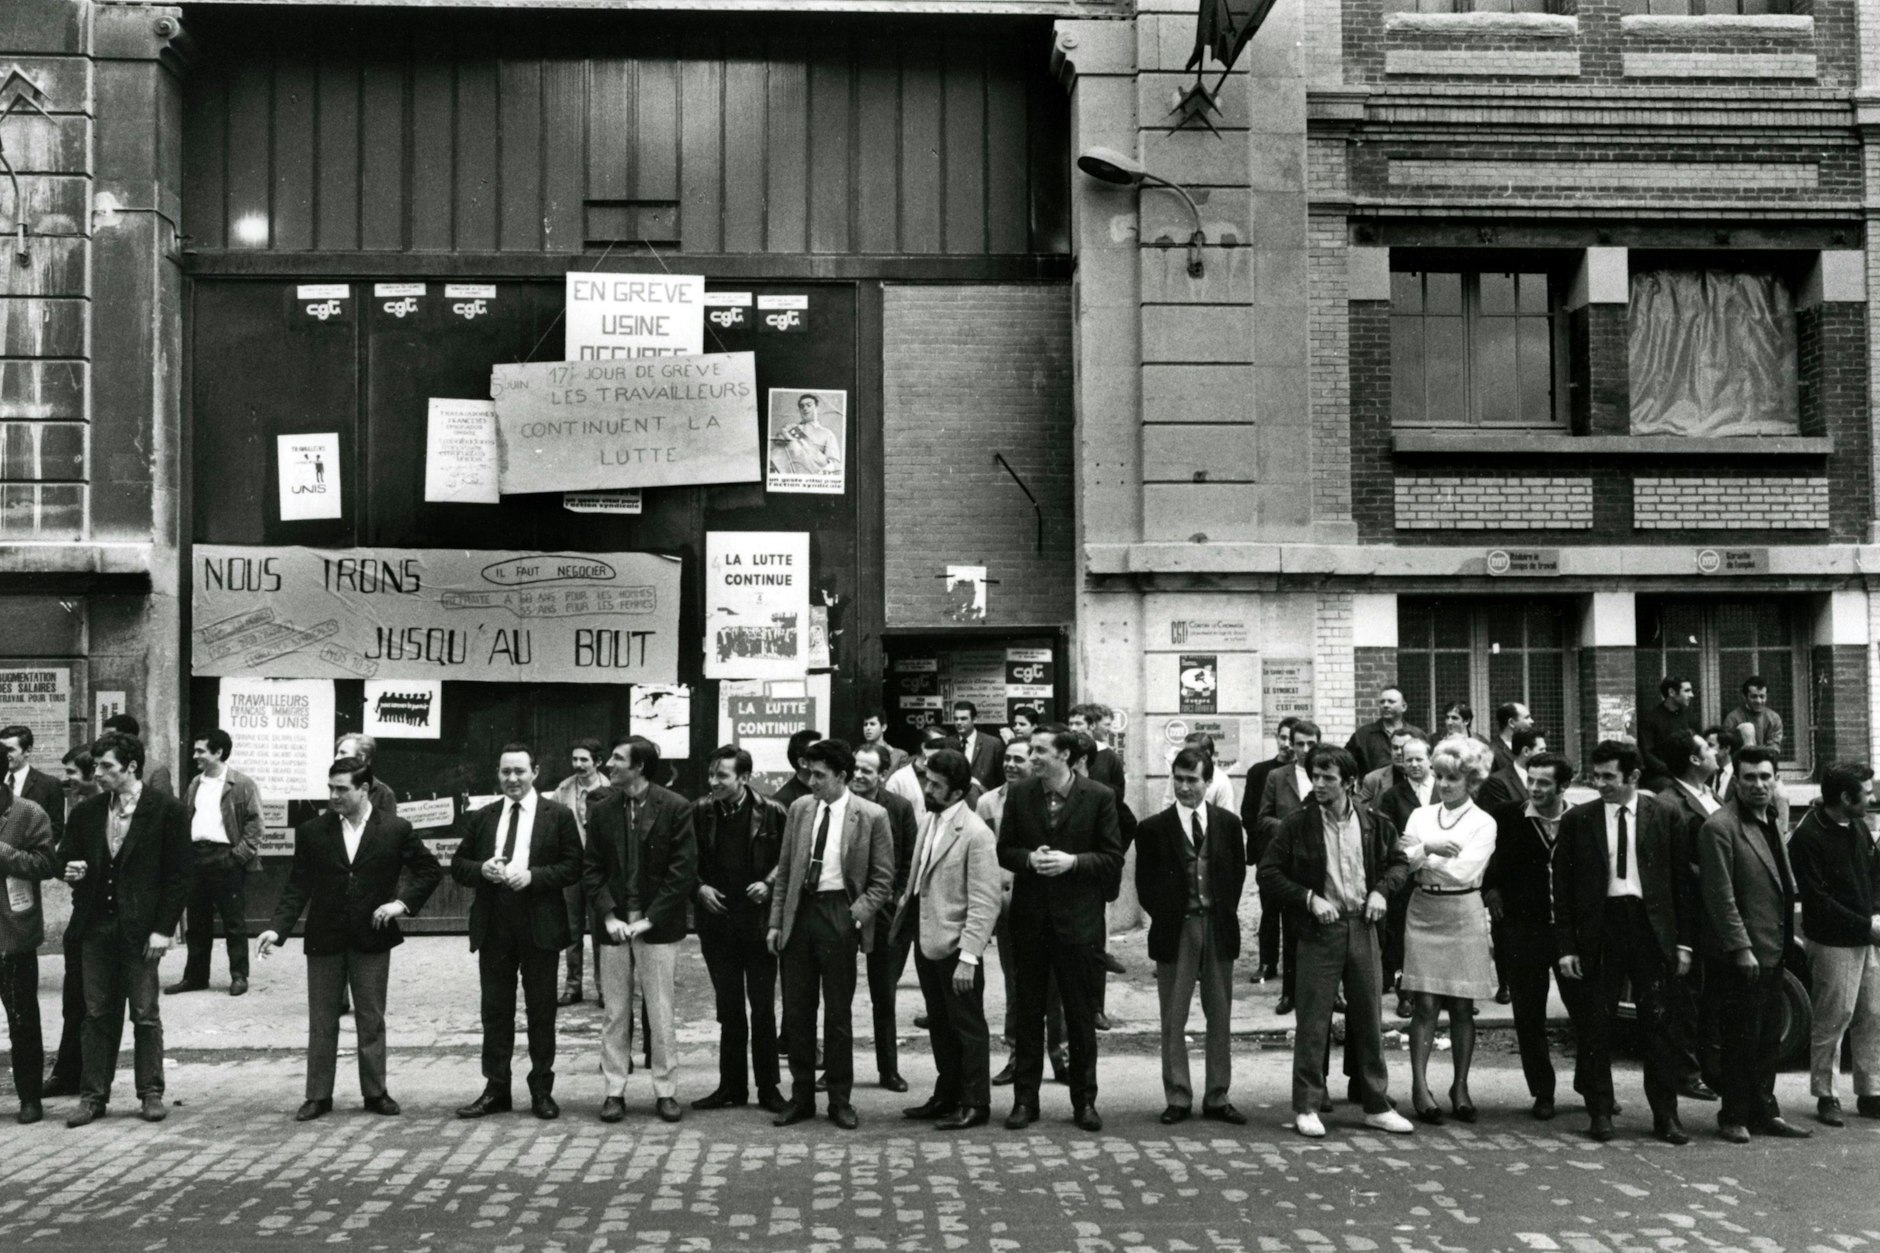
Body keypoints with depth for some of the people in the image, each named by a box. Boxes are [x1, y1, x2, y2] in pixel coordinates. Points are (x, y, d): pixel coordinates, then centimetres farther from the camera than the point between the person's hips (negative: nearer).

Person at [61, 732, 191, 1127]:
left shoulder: (166, 810, -7)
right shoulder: (86, 813, 7)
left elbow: (179, 873, -7)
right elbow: (66, 858, 18)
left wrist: (164, 928, -11)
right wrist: (72, 870, -7)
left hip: (142, 928, -4)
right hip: (96, 926, 4)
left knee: (145, 1015, 4)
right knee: (97, 1015, 8)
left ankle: (151, 1094, 14)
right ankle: (93, 1095, 15)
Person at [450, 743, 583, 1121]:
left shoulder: (558, 817, 0)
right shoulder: (480, 818, 10)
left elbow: (572, 867, -4)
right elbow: (458, 866, 11)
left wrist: (533, 876, -17)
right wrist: (481, 870, -10)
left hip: (540, 927, -3)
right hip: (493, 927, 3)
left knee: (541, 1011, 4)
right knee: (495, 1010, 7)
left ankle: (542, 1091, 14)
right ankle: (495, 1090, 15)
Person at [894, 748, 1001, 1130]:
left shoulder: (976, 834, -17)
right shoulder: (928, 821, 6)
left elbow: (984, 904, -19)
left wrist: (968, 958, -22)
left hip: (956, 945, -7)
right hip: (926, 940, 7)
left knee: (968, 1027, 5)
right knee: (939, 1025, 18)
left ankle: (975, 1104, 17)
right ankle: (946, 1095, 31)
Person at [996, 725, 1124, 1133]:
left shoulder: (1099, 797, -5)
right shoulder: (1019, 793, 2)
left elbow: (1113, 859, -3)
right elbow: (1004, 851, 7)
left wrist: (1072, 861, -18)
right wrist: (1029, 858, -14)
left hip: (1078, 918, -2)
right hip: (1029, 916, 2)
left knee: (1081, 1015, 7)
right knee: (1028, 1012, 9)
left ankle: (1085, 1100, 19)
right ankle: (1025, 1099, 17)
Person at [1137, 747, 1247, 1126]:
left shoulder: (1228, 824, 6)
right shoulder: (1153, 828, 0)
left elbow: (1238, 873, 10)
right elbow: (1146, 885, 2)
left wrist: (1226, 913, 2)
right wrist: (1166, 916, -4)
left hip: (1219, 928, 2)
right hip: (1174, 930, -2)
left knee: (1220, 1019, 7)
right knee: (1173, 1020, 2)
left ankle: (1217, 1098, 15)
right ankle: (1177, 1099, 10)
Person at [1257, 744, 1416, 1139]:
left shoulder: (1373, 822, 3)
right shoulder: (1298, 824, -6)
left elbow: (1398, 861, 17)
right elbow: (1268, 872, -4)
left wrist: (1381, 890, -1)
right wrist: (1308, 899, -14)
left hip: (1363, 926, 3)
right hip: (1320, 928, -3)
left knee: (1369, 1018, 9)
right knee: (1313, 1021, 0)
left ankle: (1377, 1106, 20)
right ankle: (1307, 1107, 9)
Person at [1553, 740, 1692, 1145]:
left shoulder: (1663, 816, 3)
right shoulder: (1577, 820, 3)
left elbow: (1680, 880, 5)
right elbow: (1562, 887, 3)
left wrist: (1684, 941, 1)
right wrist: (1566, 947, -2)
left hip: (1651, 927, 0)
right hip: (1599, 929, 0)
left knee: (1658, 1025, 4)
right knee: (1596, 1027, 5)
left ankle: (1666, 1115, 13)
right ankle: (1599, 1111, 17)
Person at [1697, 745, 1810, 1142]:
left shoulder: (1771, 823, 14)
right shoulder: (1720, 827, -14)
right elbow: (1720, 896, -17)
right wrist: (1741, 948, -19)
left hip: (1772, 952, 8)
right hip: (1739, 957, -8)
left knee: (1768, 1039, 14)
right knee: (1741, 1040, -1)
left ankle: (1763, 1111, 24)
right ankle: (1734, 1117, 10)